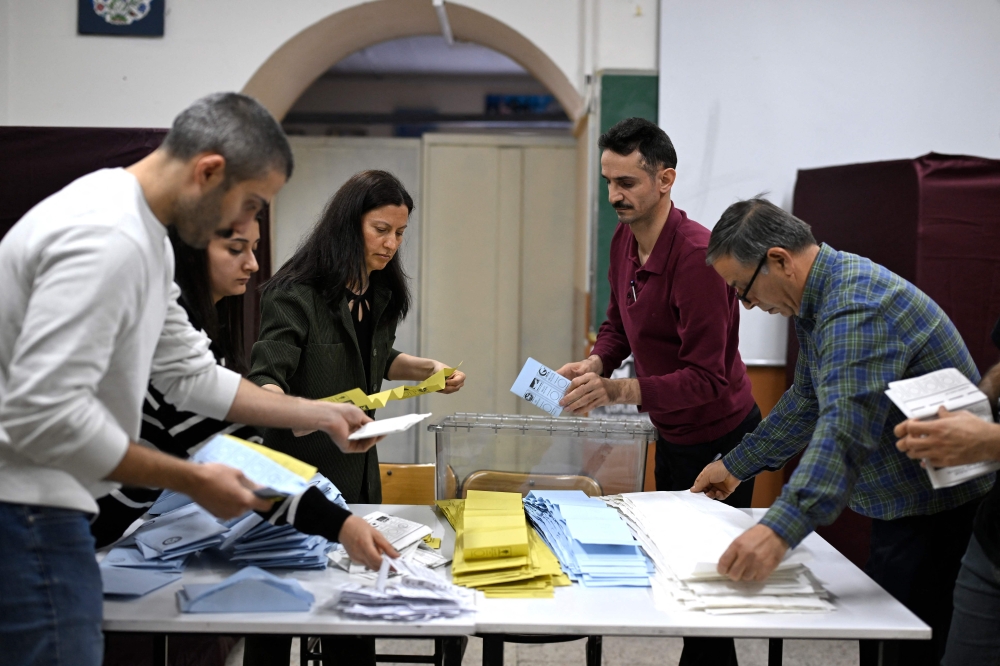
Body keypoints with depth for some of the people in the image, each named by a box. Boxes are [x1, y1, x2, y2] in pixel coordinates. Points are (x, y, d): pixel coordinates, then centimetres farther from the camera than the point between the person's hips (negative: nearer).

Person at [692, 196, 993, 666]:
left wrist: (781, 529, -47)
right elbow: (808, 402, 21)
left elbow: (847, 428, -38)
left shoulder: (858, 305, -25)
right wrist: (736, 466, 21)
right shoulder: (819, 298, 9)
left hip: (941, 511, -11)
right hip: (904, 503, 11)